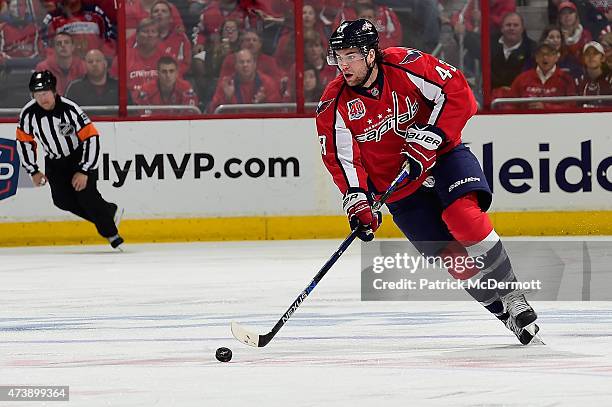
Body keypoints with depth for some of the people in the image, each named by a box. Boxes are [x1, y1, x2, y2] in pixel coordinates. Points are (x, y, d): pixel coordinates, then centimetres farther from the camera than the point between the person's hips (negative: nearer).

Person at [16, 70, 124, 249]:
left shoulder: (69, 109, -29)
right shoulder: (28, 113, -16)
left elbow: (91, 138, -26)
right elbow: (24, 141, -1)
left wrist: (84, 171, -27)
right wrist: (33, 171, -2)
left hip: (81, 156, -5)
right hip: (55, 160, 5)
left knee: (85, 193, -19)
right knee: (62, 199, -8)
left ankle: (111, 233, -2)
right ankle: (110, 212, 8)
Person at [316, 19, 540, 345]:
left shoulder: (406, 65, -18)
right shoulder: (334, 106, -11)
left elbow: (457, 92, -18)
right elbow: (341, 158, -9)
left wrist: (429, 137, -24)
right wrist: (357, 202, -22)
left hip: (441, 155, -2)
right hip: (397, 188, 2)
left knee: (463, 215, -28)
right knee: (452, 256, -10)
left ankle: (512, 297, -15)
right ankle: (503, 311, 6)